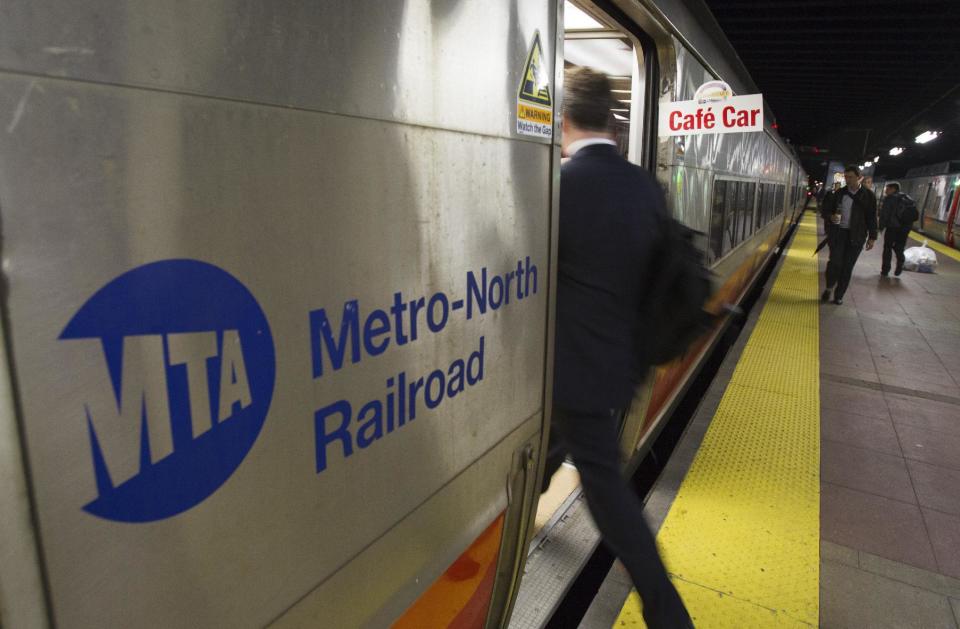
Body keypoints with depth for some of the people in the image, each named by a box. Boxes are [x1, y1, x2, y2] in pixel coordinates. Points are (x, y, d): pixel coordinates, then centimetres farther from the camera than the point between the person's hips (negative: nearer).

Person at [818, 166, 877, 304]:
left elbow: (872, 217, 4)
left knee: (847, 267, 3)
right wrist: (831, 216, -14)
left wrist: (872, 237, 2)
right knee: (835, 261, -11)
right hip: (838, 232, 0)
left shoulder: (868, 195, 0)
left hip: (856, 236, 0)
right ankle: (829, 288, 12)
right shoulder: (839, 193, 3)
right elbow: (825, 210, 9)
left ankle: (839, 295, 14)